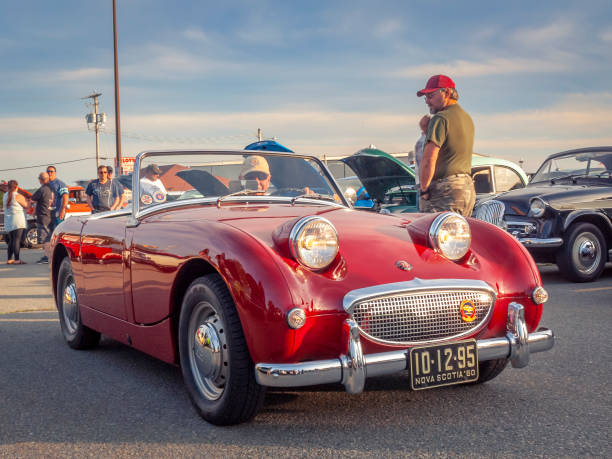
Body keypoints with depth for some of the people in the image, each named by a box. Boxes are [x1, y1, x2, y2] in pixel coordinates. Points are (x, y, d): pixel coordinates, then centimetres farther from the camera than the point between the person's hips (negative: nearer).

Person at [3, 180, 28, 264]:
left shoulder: (5, 196, 11)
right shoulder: (18, 196, -11)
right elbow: (25, 206, 0)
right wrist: (26, 200, 18)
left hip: (7, 222, 7)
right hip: (17, 221, -7)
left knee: (11, 241, 13)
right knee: (17, 240, -8)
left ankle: (9, 259, 13)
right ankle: (16, 260, -12)